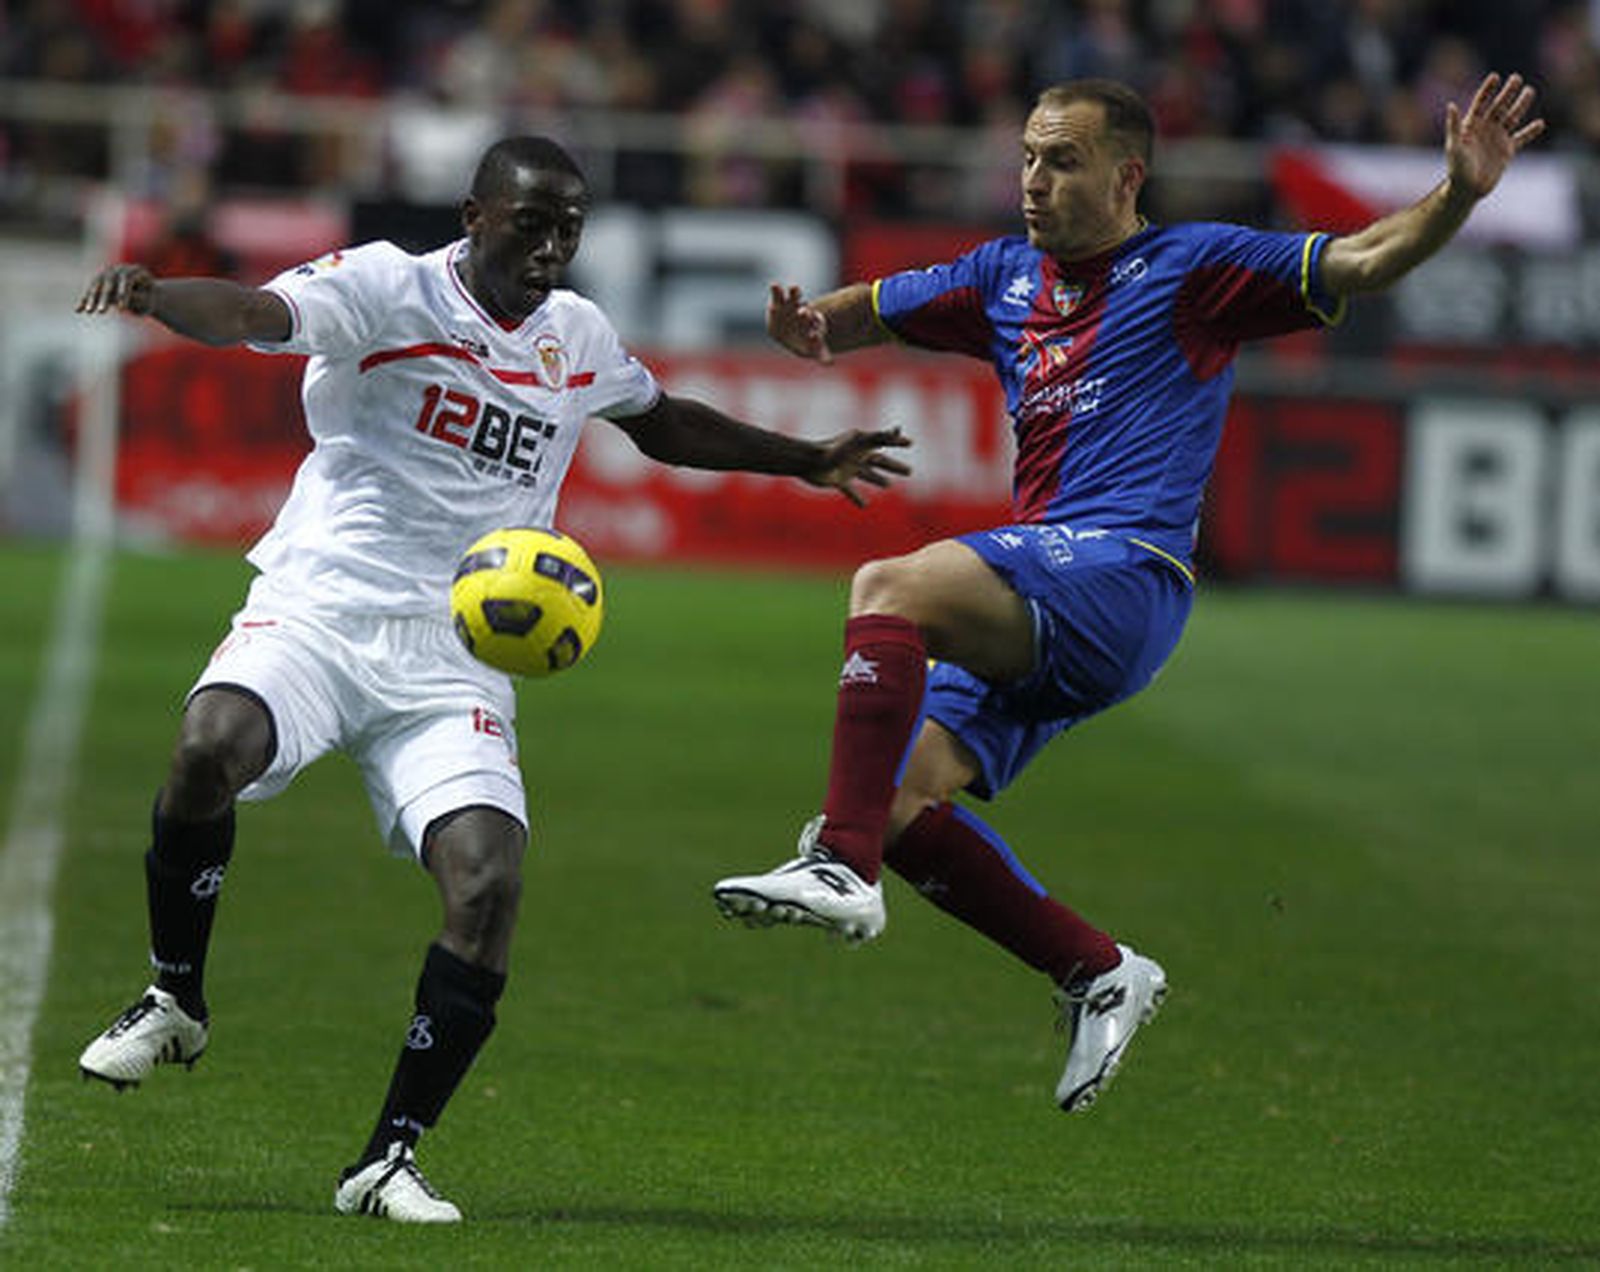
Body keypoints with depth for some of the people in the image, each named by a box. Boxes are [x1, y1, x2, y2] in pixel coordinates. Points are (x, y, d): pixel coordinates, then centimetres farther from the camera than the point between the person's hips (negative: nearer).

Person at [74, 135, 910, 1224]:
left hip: (454, 664, 4)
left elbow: (665, 425, 37)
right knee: (212, 745, -34)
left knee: (490, 881, -18)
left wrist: (811, 463, 40)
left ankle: (391, 1159, -7)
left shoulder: (578, 338, 15)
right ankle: (176, 1001, -7)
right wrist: (151, 295, -43)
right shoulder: (388, 287, -3)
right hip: (318, 612, -4)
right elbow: (254, 313, -22)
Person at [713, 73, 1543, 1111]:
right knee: (899, 801, -3)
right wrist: (808, 324, 5)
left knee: (889, 589, -29)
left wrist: (1460, 193, -22)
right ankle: (1100, 975, 9)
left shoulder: (1192, 268, 3)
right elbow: (867, 314, 29)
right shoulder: (1006, 276, 21)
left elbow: (1368, 260, -3)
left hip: (1125, 570, -8)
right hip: (1031, 618, 8)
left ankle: (842, 869, -33)